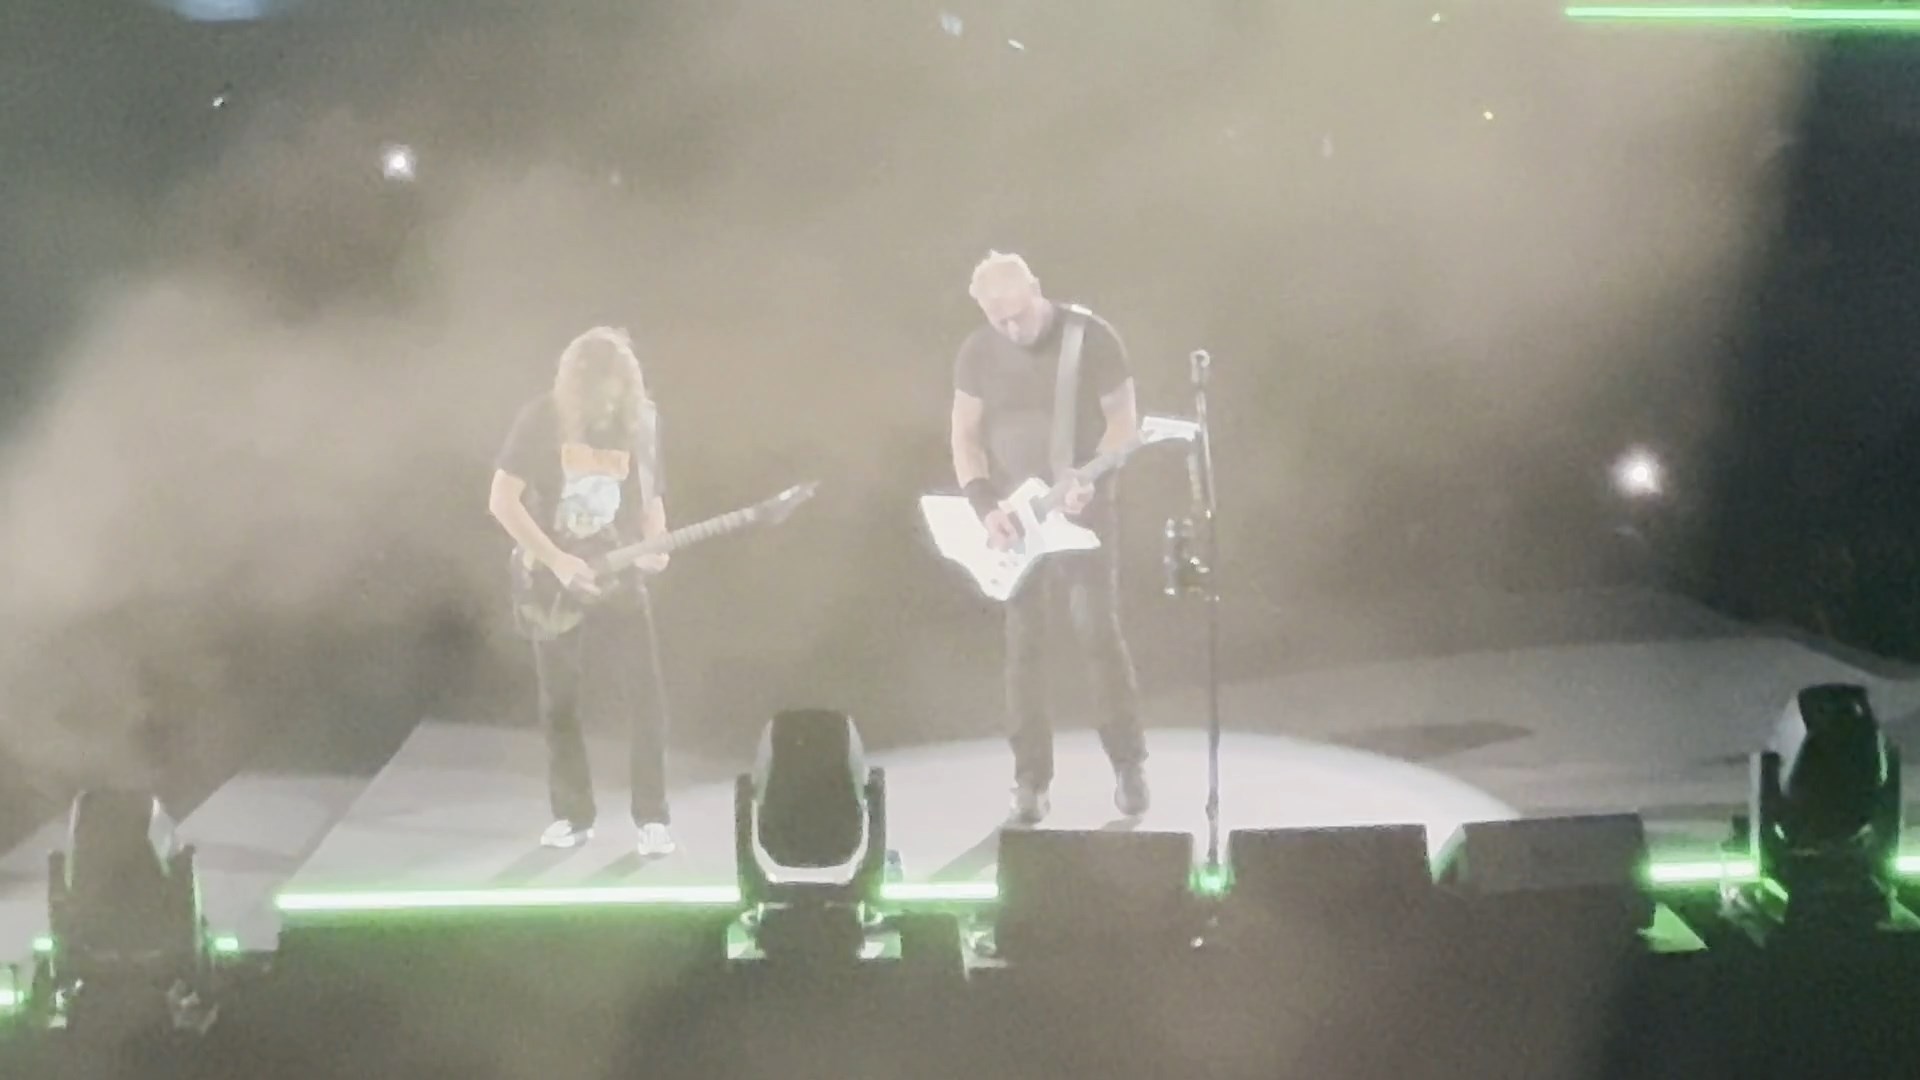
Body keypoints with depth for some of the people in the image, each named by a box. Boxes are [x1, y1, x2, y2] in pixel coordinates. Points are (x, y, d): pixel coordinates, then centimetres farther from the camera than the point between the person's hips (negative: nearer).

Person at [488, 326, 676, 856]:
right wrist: (555, 560, -18)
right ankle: (573, 816, 18)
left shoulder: (640, 419, 0)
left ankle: (652, 818, 2)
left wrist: (656, 544, -10)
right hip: (555, 585, -1)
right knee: (559, 706, 5)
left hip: (620, 584, 1)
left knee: (646, 702, -7)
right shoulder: (541, 418, -9)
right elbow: (502, 500, -11)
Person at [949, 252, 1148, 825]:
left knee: (1099, 635, -4)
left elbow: (1123, 418, -5)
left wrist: (1089, 481, -20)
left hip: (1084, 511, -3)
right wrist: (985, 504, -10)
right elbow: (965, 434, 4)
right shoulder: (977, 351, 0)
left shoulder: (1093, 337, -9)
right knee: (1024, 646, 3)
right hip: (1013, 519, 3)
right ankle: (1031, 779, 8)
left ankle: (1129, 766, 10)